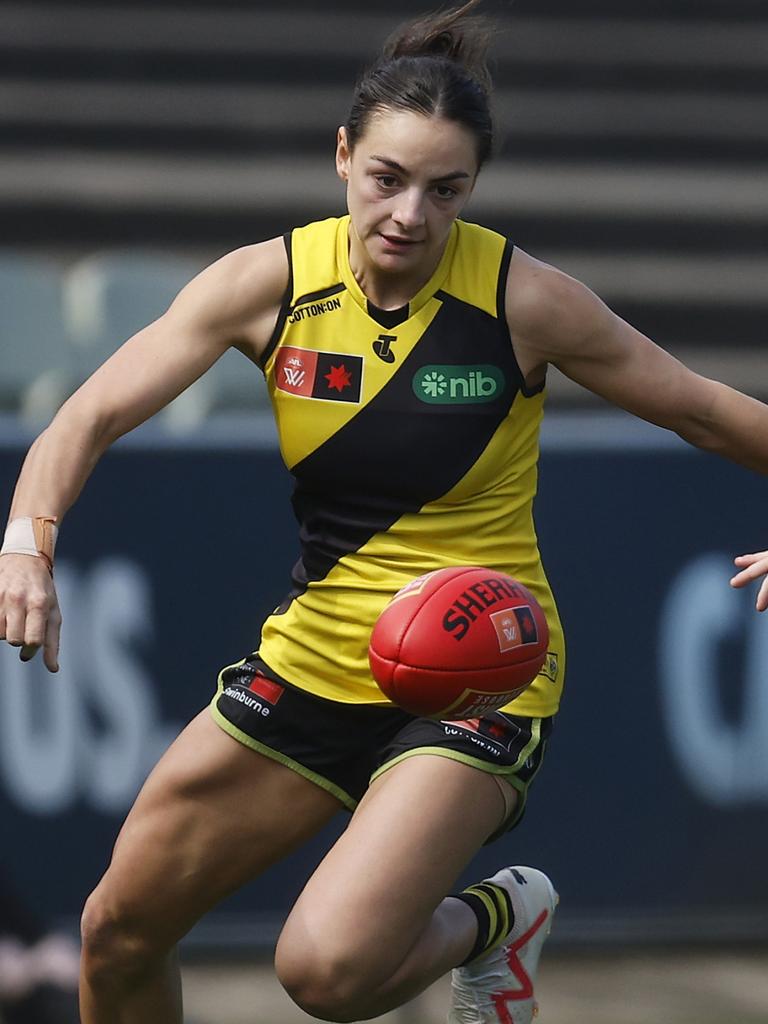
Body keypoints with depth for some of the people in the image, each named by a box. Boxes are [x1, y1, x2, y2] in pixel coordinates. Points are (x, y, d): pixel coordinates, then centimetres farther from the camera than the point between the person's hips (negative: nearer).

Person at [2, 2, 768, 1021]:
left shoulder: (523, 299, -15)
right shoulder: (270, 282, -8)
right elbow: (92, 416, -11)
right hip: (314, 658, 5)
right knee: (119, 933, 8)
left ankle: (496, 918, 8)